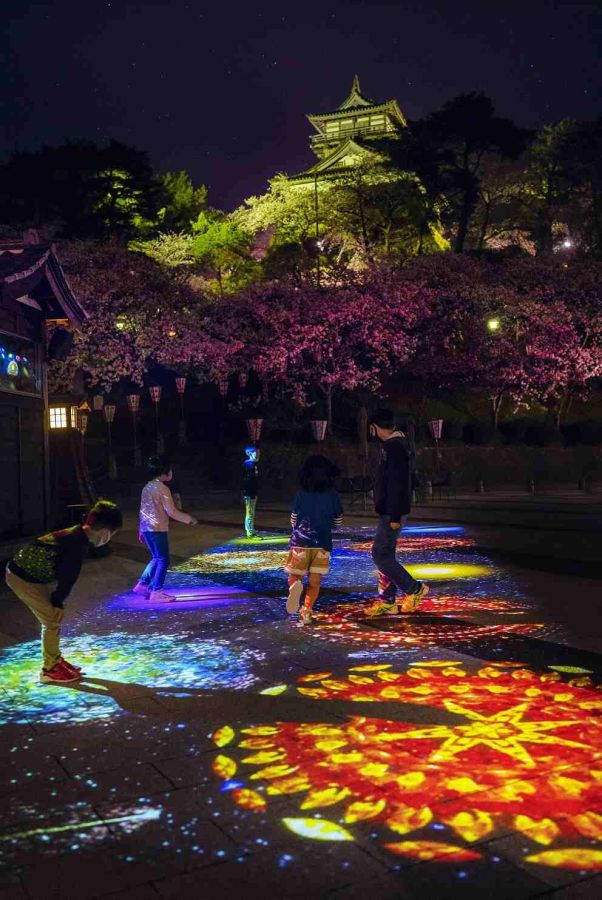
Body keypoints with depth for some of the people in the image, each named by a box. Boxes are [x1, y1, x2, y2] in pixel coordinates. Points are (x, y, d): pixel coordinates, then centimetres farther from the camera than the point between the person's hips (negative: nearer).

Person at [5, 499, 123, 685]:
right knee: (53, 621, -2)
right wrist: (58, 602, -7)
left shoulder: (77, 535, 5)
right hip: (23, 578, -9)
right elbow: (67, 577, -19)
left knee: (52, 619, 16)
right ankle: (49, 670, 9)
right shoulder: (78, 545, -24)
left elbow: (65, 574, 12)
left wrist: (57, 599, 12)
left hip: (30, 573, 9)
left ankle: (55, 660, 28)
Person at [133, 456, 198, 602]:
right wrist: (189, 519, -4)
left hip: (146, 528, 9)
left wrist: (141, 531, 24)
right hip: (158, 529, -9)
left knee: (157, 558, 20)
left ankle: (143, 584, 21)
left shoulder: (147, 487, 12)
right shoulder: (163, 489, -14)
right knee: (163, 560, 0)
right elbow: (171, 512, -15)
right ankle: (156, 591, 1)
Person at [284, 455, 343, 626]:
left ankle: (295, 586, -22)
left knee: (294, 577, 11)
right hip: (322, 543, 1)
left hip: (301, 541, -1)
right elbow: (338, 522, 9)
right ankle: (306, 612, -3)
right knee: (314, 582, 10)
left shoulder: (302, 494, -1)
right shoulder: (332, 495, 1)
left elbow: (293, 520, 7)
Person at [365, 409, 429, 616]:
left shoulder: (394, 448, -18)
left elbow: (397, 484, -23)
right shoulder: (392, 445, 15)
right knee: (385, 554, 12)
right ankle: (387, 601, 18)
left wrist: (395, 516, -24)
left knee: (380, 555, -7)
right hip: (388, 512, 10)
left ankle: (415, 589, 1)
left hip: (392, 513, -10)